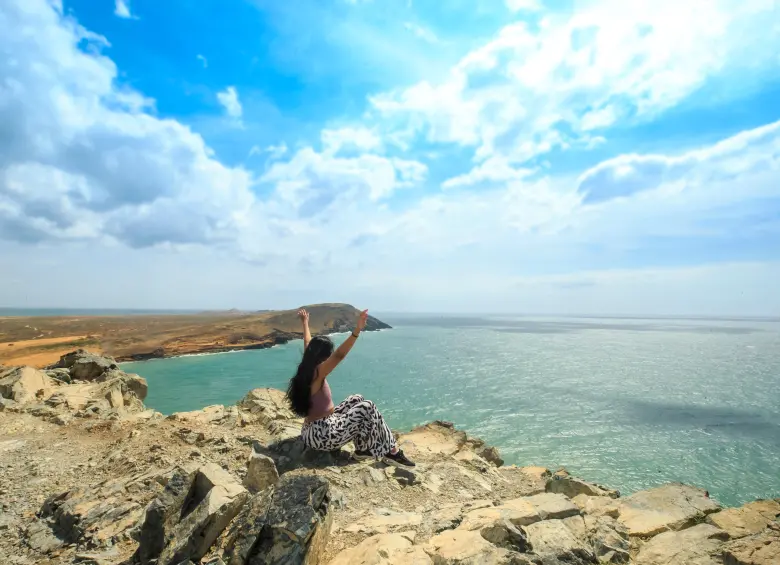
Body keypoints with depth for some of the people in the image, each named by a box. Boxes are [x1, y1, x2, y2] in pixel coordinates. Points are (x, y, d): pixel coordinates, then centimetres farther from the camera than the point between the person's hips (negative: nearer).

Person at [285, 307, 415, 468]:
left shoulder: (306, 368, 5)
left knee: (356, 399, 15)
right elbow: (339, 355, -37)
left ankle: (363, 449, 17)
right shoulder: (316, 373, -20)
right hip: (322, 435, -10)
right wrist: (357, 331, -48)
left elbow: (309, 345, 22)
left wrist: (305, 323, 38)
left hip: (313, 431, 10)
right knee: (367, 408, -8)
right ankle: (391, 452, 2)